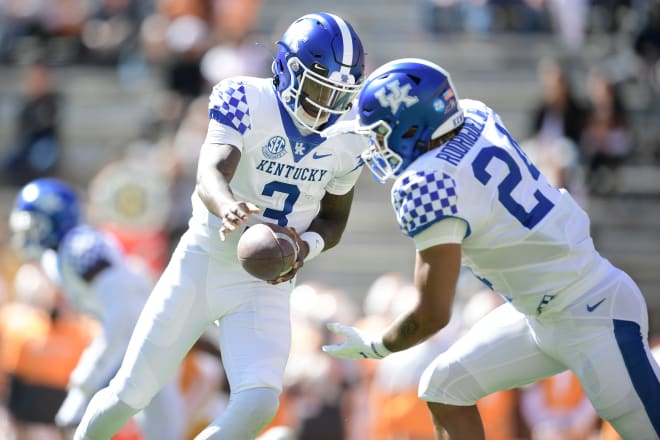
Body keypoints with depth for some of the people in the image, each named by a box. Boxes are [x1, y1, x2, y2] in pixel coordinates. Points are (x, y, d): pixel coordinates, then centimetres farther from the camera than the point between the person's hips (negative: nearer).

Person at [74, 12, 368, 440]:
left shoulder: (348, 141, -6)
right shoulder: (246, 102, -18)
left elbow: (334, 219, 10)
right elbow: (211, 175, -35)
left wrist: (306, 246, -14)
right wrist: (227, 207, -59)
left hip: (267, 281, 2)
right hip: (203, 263, -2)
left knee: (258, 403, -20)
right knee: (130, 394, 5)